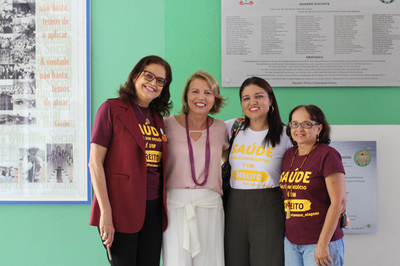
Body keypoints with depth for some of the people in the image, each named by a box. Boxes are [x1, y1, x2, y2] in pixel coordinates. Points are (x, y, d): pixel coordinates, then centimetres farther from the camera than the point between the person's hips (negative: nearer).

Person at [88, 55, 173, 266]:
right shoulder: (112, 109, -4)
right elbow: (95, 162, -9)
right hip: (122, 208, -6)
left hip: (153, 208, 6)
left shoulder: (157, 118, 14)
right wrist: (105, 212, -15)